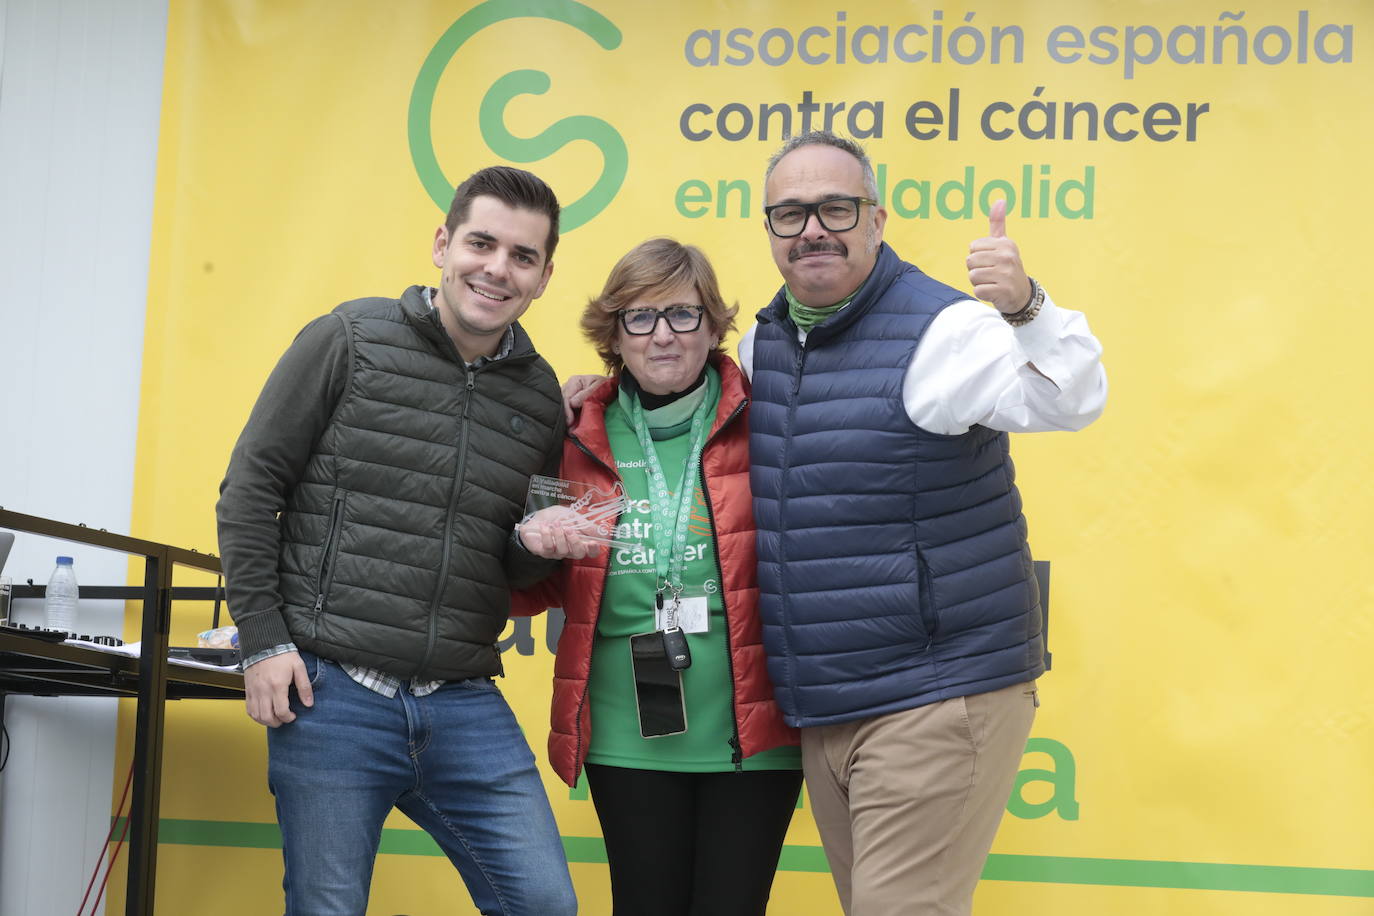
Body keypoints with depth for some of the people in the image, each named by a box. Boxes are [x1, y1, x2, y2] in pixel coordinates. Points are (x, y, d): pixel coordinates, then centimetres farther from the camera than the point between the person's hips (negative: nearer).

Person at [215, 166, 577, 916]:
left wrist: (540, 543, -6)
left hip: (463, 704, 4)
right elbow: (251, 488, -1)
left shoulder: (541, 395, 11)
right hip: (331, 691, -4)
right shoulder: (351, 340, -2)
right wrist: (262, 641, -8)